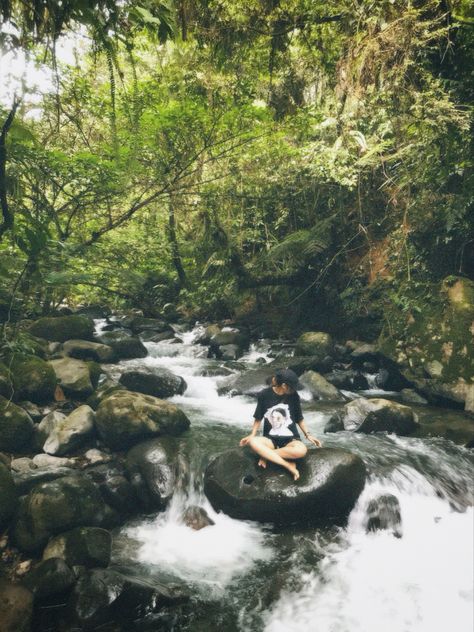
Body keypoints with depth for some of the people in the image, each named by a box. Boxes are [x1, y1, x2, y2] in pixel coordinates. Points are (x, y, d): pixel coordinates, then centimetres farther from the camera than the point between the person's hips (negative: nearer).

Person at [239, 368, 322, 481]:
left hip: (290, 438, 0)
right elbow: (258, 418, 4)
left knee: (302, 450, -36)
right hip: (271, 439, 0)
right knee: (252, 442, -34)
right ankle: (288, 465, -27)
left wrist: (308, 435, 0)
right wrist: (252, 435, -8)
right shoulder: (264, 395, -7)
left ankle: (266, 454, -17)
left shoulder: (294, 396, -5)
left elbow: (299, 418, 9)